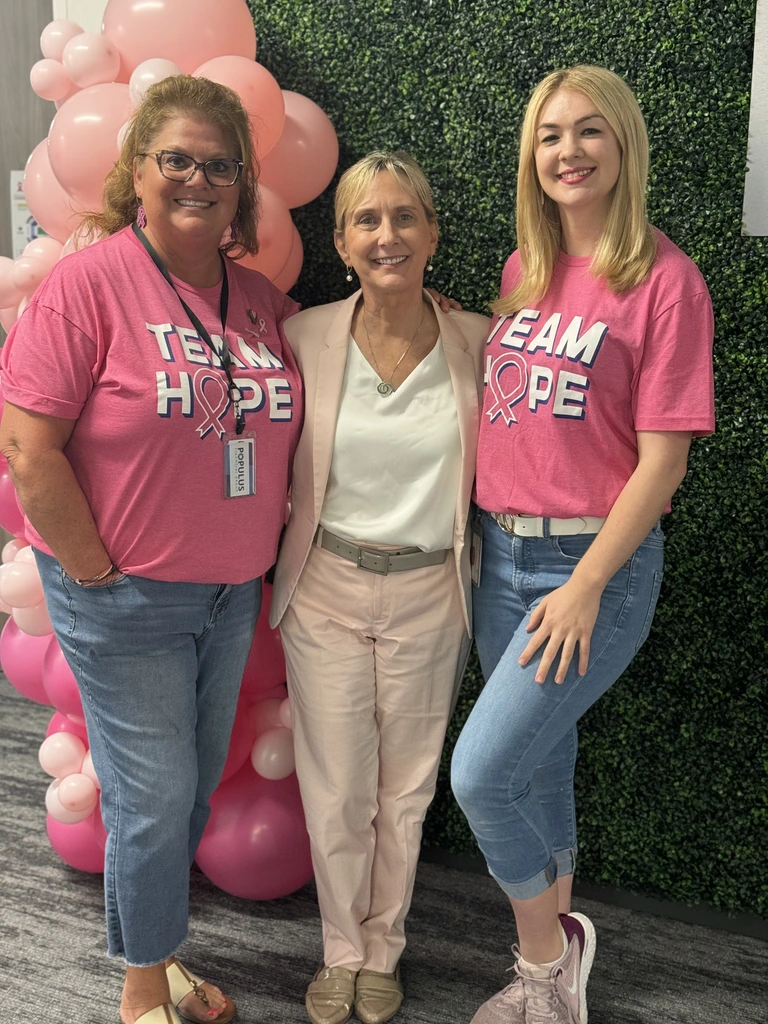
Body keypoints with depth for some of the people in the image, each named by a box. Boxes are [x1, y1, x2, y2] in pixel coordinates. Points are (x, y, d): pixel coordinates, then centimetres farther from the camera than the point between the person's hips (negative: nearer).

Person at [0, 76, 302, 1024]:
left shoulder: (263, 301, 6)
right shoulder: (90, 282, -12)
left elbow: (282, 438, 16)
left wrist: (262, 545, 7)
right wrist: (100, 573, -14)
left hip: (231, 593, 6)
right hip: (122, 598, -6)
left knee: (198, 784, 17)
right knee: (154, 794, 4)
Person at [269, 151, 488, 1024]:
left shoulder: (477, 342, -7)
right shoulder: (307, 337, -8)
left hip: (428, 595, 1)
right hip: (326, 589, 0)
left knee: (405, 789, 15)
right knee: (336, 790, 10)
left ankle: (383, 952, 40)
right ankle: (341, 952, 37)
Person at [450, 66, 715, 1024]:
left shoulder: (665, 278, -9)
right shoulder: (523, 269, 10)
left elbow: (663, 458, -12)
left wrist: (585, 586, -15)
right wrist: (471, 531, 6)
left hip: (595, 561, -6)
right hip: (500, 555, 6)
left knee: (480, 773, -9)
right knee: (537, 767, 16)